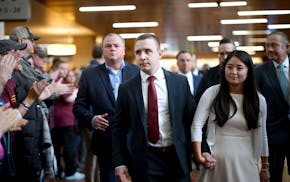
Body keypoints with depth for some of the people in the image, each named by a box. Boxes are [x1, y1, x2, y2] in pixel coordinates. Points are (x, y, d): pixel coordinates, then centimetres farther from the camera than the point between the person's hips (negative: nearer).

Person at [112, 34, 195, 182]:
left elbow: (190, 120, 4)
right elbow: (118, 128, 2)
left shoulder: (181, 82, 1)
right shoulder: (126, 89, 0)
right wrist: (119, 163, -4)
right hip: (143, 161, -1)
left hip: (177, 158, 1)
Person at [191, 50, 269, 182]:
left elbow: (261, 135, 9)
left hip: (246, 163, 1)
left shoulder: (259, 100, 1)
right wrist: (199, 156, -15)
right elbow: (196, 125, -6)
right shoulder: (212, 93, -5)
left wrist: (265, 167, 13)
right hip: (216, 161, -1)